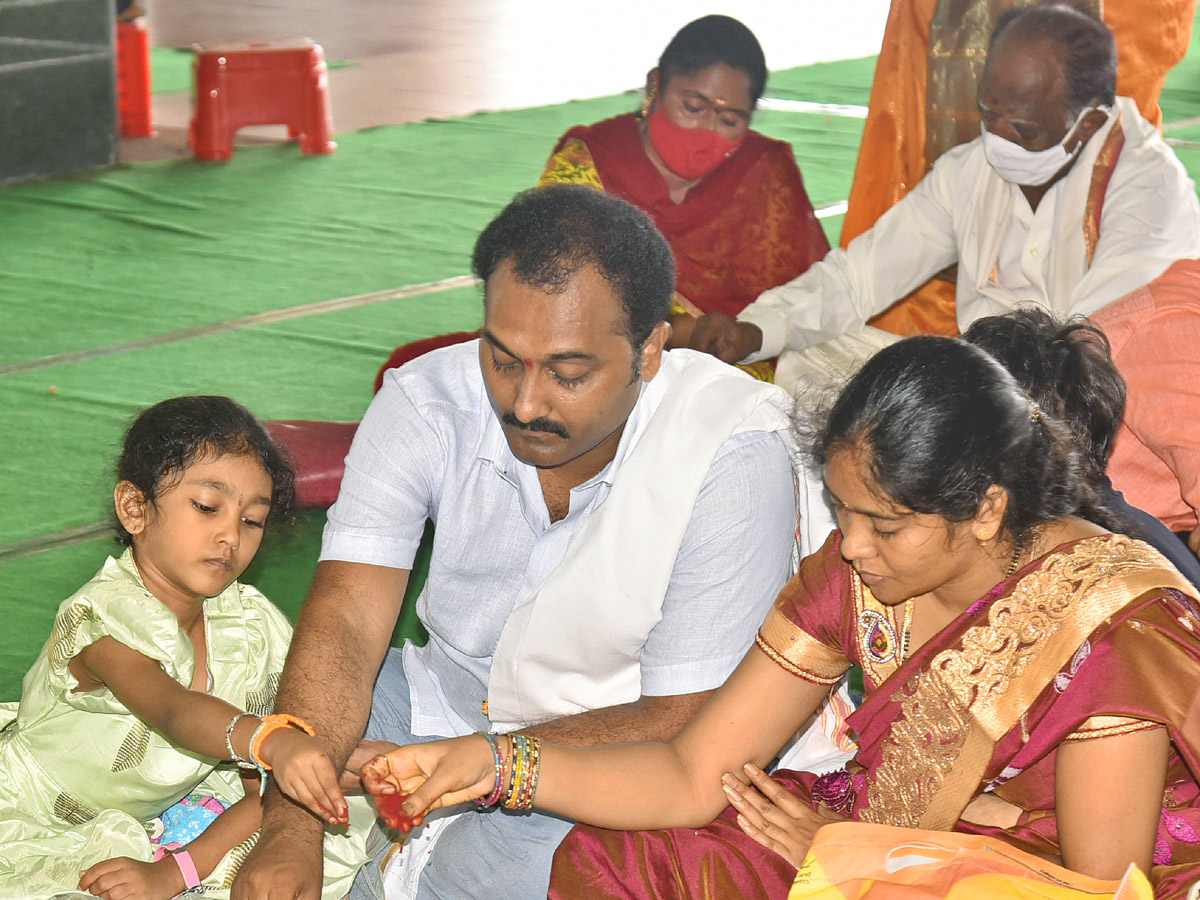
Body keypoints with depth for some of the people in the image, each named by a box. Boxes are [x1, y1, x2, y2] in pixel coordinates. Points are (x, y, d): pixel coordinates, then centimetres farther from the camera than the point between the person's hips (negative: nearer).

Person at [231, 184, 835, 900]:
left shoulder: (732, 458, -26)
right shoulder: (425, 402, -15)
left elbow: (680, 723, -22)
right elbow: (346, 620, -22)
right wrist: (293, 829, -38)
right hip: (446, 698, 5)